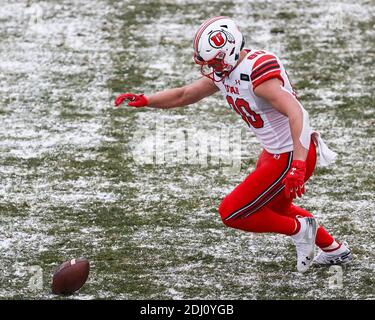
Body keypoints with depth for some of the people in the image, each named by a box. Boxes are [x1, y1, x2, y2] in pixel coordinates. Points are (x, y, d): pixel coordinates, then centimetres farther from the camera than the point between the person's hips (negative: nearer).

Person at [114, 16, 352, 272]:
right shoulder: (223, 71, 1)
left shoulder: (257, 71, -28)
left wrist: (298, 165, -43)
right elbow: (184, 95, 13)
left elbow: (296, 113, -36)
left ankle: (300, 229, 8)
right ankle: (335, 250, 42)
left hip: (292, 157, -10)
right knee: (275, 207, 32)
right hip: (275, 152, 10)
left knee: (232, 213, -4)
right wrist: (143, 101, 0)